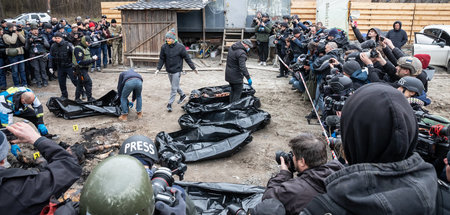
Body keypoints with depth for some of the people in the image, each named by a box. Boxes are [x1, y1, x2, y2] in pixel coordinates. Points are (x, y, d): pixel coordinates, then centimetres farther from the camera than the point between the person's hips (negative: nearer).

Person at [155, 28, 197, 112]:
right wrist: (158, 68, -5)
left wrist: (193, 68, -2)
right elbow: (162, 59, 5)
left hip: (177, 71, -5)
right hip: (169, 70, 5)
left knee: (174, 88, -3)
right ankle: (182, 95, 43)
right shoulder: (164, 47, -3)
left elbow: (187, 58, -5)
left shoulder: (180, 47, -12)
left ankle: (170, 103, 6)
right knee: (175, 86, 19)